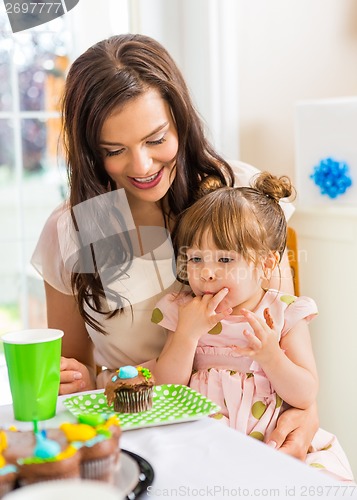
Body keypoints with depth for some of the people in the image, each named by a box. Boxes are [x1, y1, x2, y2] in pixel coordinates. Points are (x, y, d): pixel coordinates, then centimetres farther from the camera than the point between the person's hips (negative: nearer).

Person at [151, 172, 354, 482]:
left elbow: (306, 397, -3)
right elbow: (166, 392, -2)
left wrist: (270, 355, -20)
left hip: (276, 444, 0)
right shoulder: (184, 311, 4)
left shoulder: (285, 314, 0)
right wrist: (187, 333, -14)